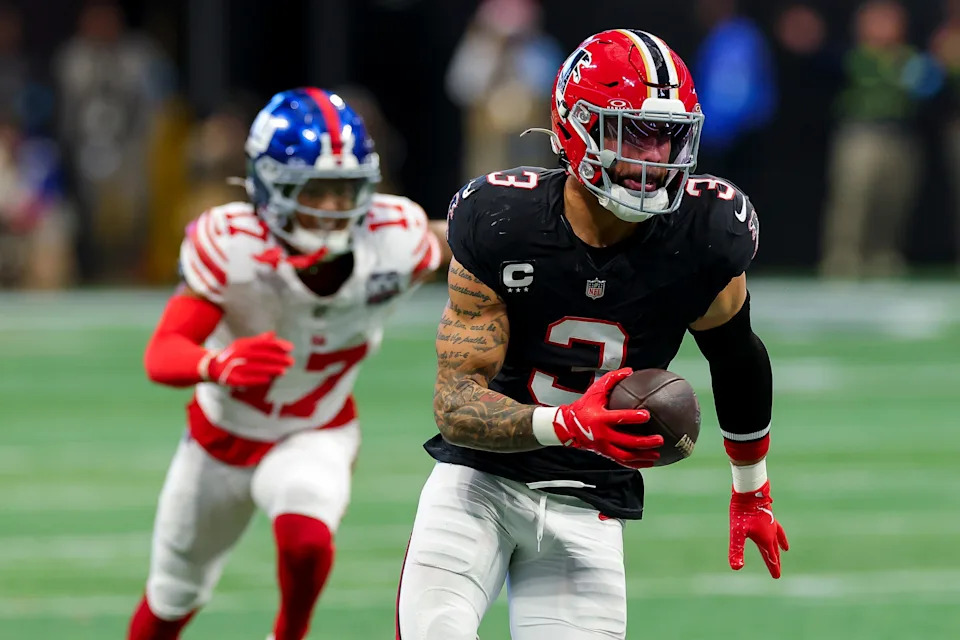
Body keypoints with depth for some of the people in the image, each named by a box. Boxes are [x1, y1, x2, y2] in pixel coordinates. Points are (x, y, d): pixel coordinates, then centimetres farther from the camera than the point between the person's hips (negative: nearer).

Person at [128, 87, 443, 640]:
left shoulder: (397, 240, -26)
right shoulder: (231, 246, -32)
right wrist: (223, 363, -60)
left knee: (307, 542, -32)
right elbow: (163, 355, -39)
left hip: (317, 436, 0)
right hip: (224, 434, 0)